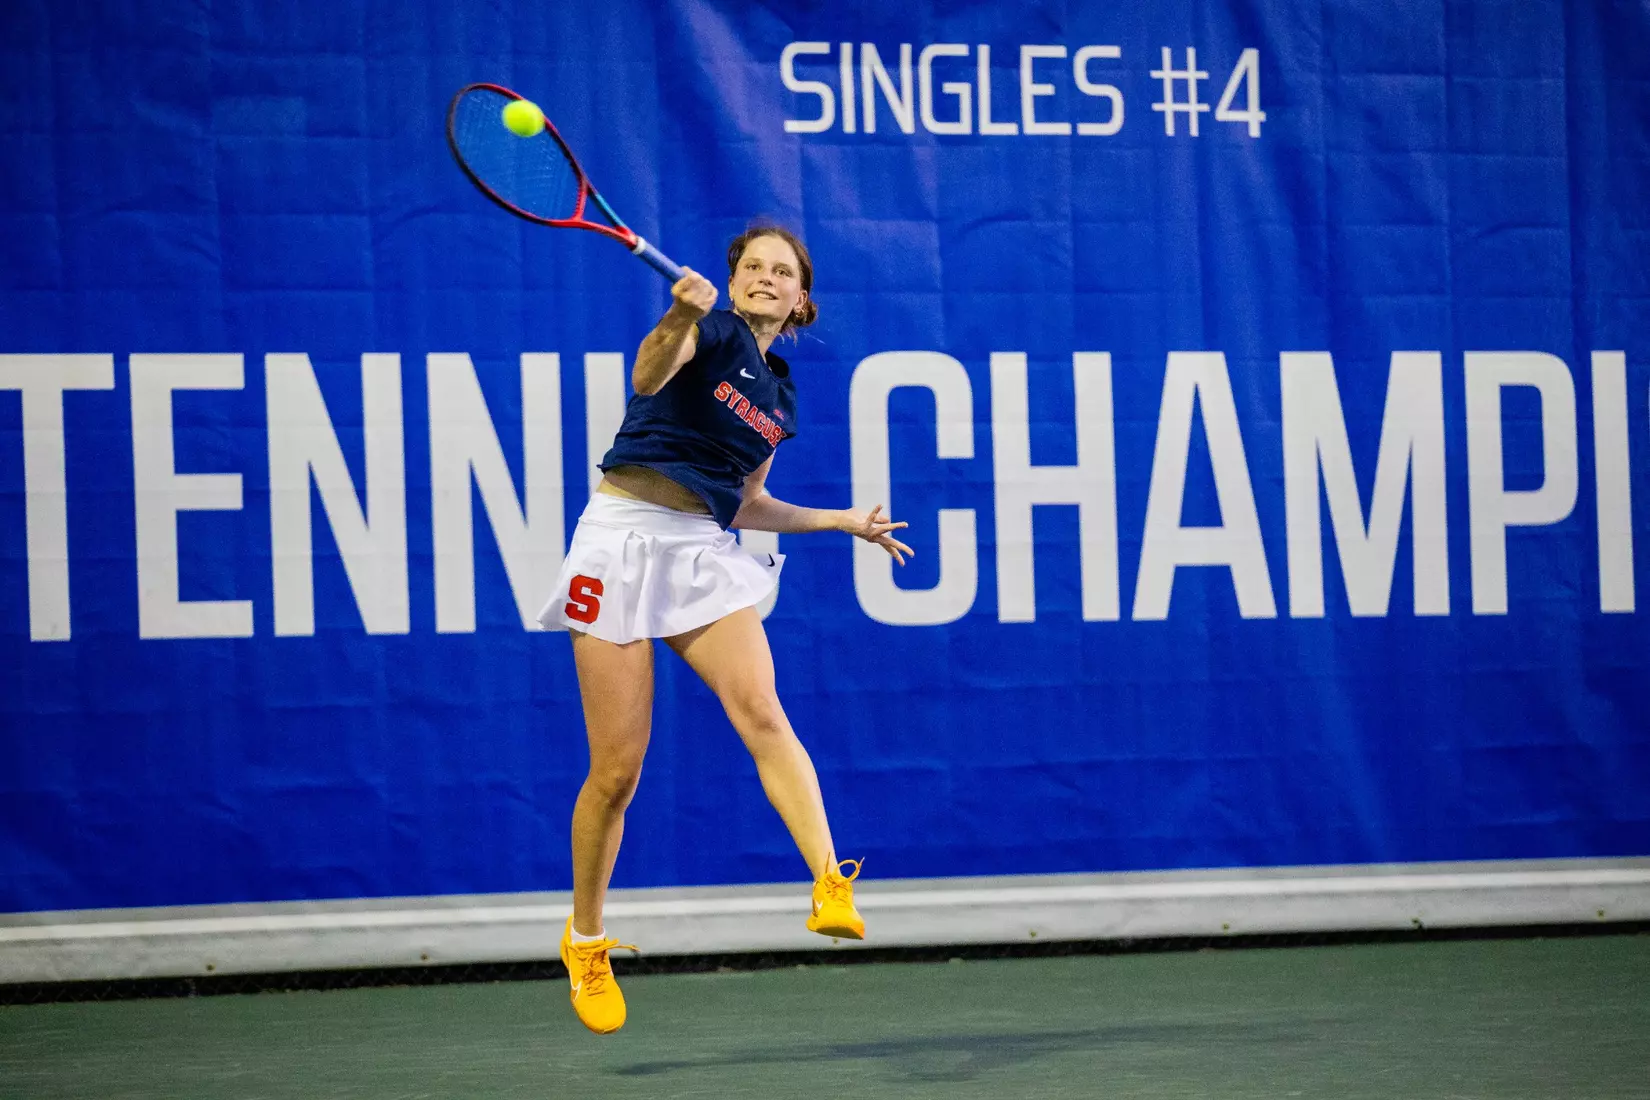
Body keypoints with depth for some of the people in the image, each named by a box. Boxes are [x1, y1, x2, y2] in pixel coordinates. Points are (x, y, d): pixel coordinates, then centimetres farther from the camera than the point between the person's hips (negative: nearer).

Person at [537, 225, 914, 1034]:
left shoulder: (780, 396, 18)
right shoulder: (713, 330, -1)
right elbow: (648, 375, -25)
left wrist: (844, 521, 26)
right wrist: (680, 317, -45)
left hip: (704, 550, 5)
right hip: (626, 538, -5)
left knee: (762, 712, -22)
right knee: (617, 767, -3)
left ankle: (832, 888, -35)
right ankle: (585, 938, 17)